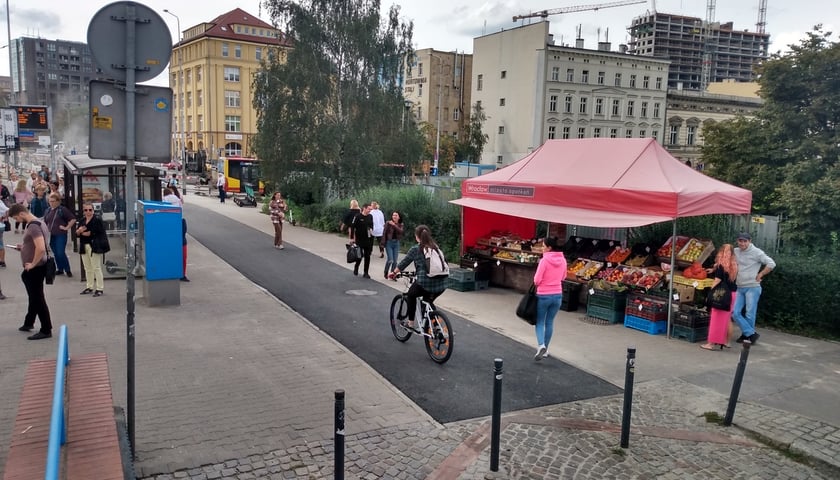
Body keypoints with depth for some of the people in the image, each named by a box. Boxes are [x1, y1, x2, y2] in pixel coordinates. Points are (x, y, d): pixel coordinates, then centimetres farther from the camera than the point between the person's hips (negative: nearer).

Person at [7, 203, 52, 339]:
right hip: (33, 269, 10)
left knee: (38, 299, -3)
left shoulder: (33, 226, -21)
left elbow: (41, 248, -32)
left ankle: (46, 330, 4)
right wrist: (23, 247, 12)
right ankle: (28, 323, 37)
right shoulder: (34, 224, 11)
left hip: (35, 268, -10)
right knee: (34, 297, 22)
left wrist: (33, 264, -21)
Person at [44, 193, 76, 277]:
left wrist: (67, 228, -12)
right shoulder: (48, 210, 12)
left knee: (61, 253, -12)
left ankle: (67, 270, -2)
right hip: (51, 236, 6)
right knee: (56, 254, 11)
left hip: (60, 235, -6)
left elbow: (73, 219, -11)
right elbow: (45, 222, 25)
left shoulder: (63, 210, -7)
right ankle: (60, 269, 22)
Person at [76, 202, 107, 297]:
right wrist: (79, 231, -8)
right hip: (84, 247, 7)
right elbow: (76, 233, 13)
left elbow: (101, 234, -18)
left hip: (94, 247, -7)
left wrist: (90, 234, -15)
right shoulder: (82, 221, 12)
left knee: (96, 268, -4)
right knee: (87, 268, 16)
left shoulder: (97, 220, -10)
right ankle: (89, 287, 27)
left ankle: (100, 288, 1)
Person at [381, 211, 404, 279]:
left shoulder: (401, 225, 6)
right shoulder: (388, 223, -3)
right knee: (390, 260, -11)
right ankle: (386, 273, 12)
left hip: (396, 243, 3)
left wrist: (394, 225, -22)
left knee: (395, 261, 3)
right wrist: (382, 243, -10)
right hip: (389, 242, -3)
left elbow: (400, 231, -15)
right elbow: (384, 233, -4)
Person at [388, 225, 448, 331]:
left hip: (424, 283, -4)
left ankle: (411, 323, 23)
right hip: (441, 285, 4)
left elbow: (403, 263, 11)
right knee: (428, 301, 30)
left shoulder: (415, 249, 1)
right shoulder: (436, 247, 14)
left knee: (411, 295, 26)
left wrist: (394, 273, 30)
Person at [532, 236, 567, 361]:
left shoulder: (545, 260, -17)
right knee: (550, 322, 15)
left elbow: (537, 280, -16)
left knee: (540, 321, 8)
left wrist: (537, 284, 4)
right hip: (557, 295, 5)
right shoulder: (562, 260, 1)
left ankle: (541, 345, -14)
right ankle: (545, 349, 21)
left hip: (544, 295, -5)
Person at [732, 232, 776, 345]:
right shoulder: (735, 251, 8)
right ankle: (752, 334, 6)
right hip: (739, 288, 6)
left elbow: (771, 264, -10)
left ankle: (746, 334, 16)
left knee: (750, 314, 0)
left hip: (752, 288, -5)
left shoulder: (756, 252, -7)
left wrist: (760, 275, -8)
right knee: (735, 312, -1)